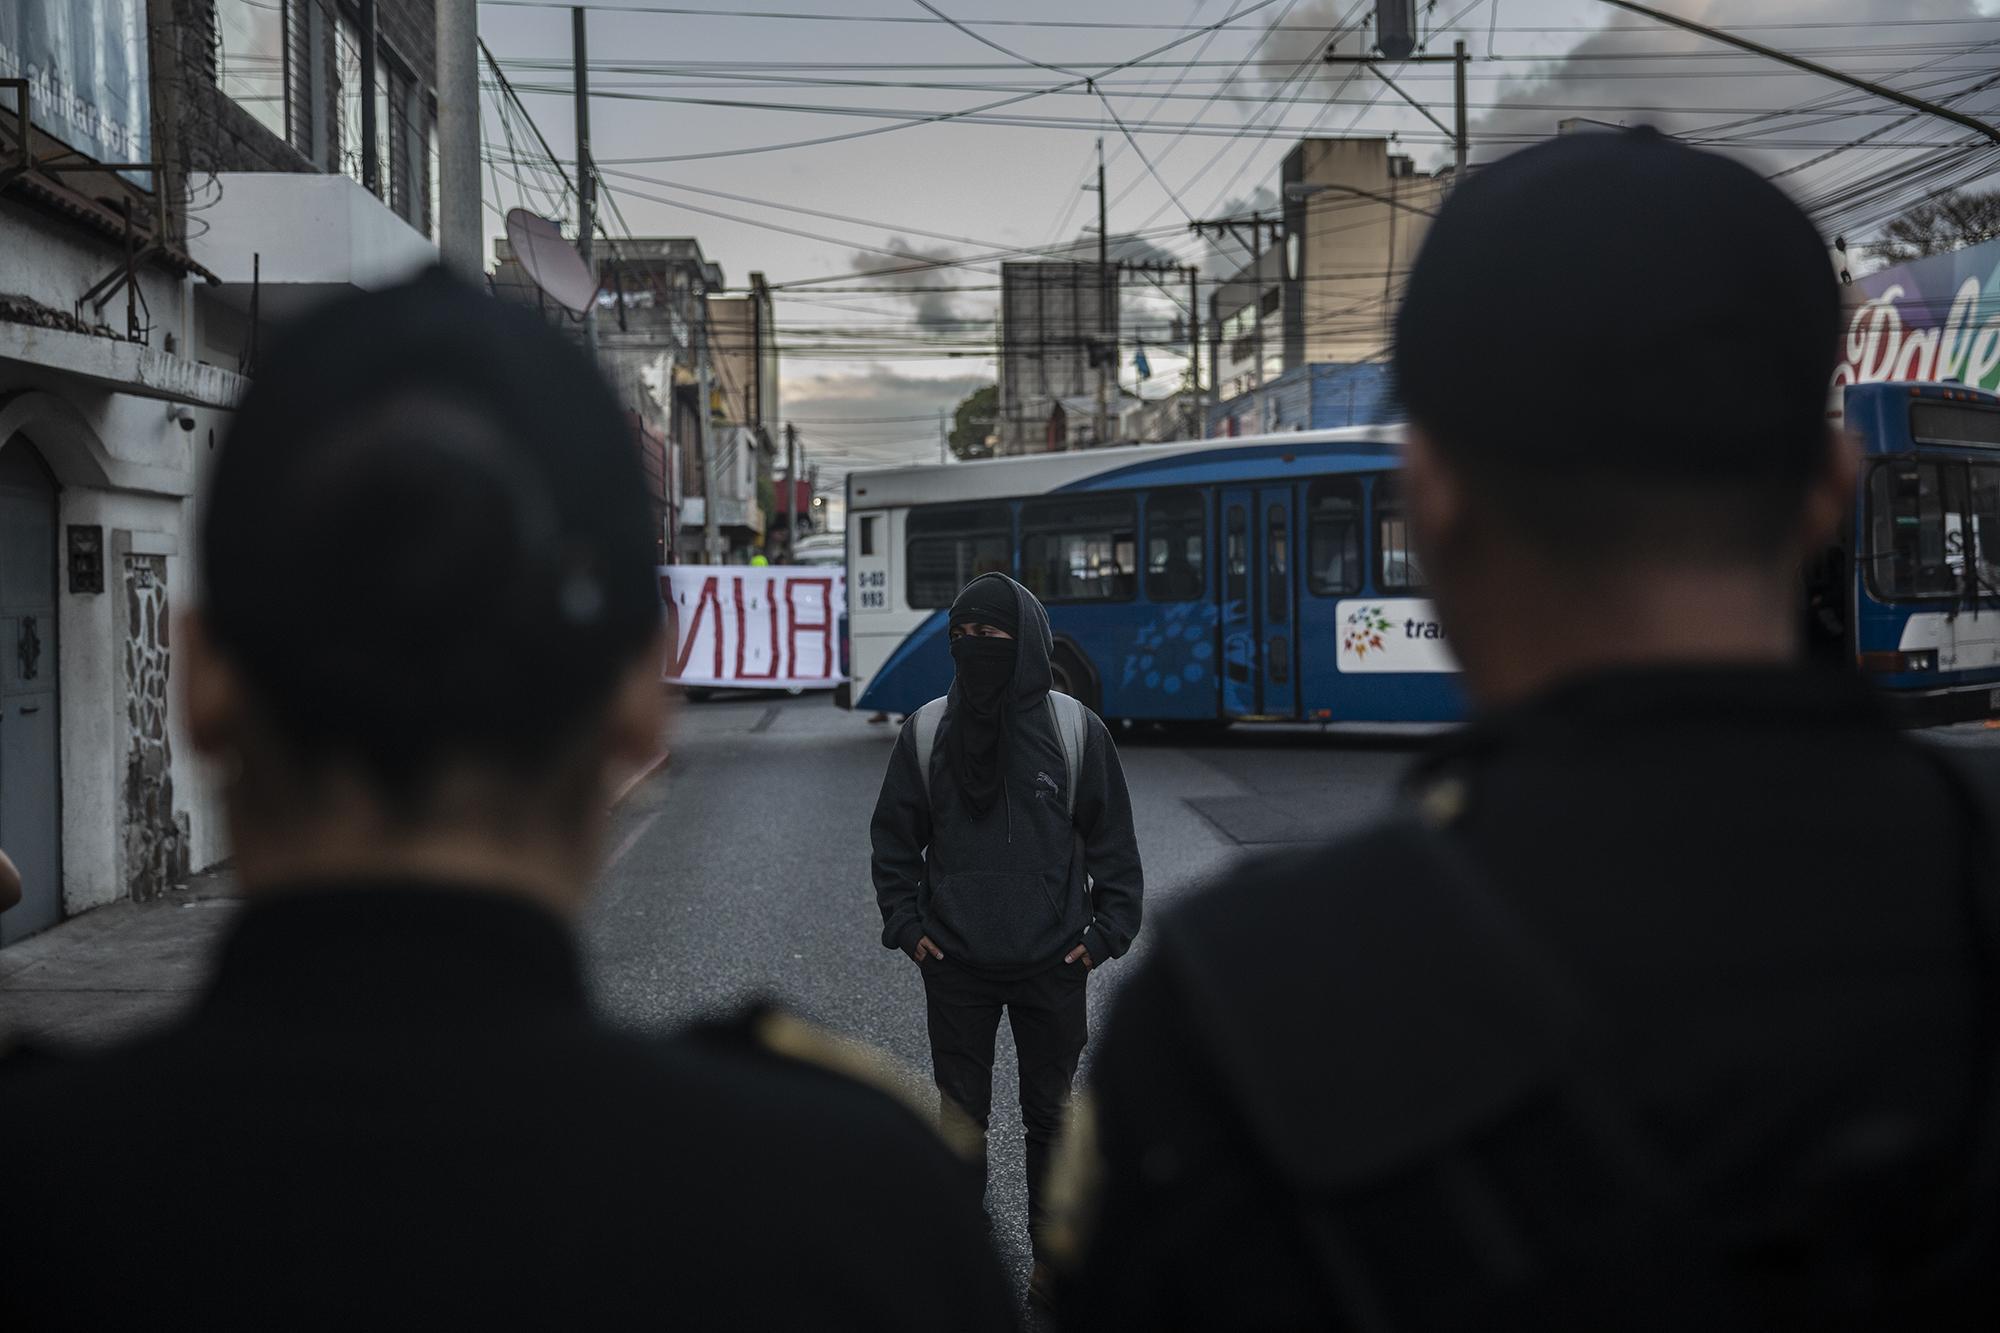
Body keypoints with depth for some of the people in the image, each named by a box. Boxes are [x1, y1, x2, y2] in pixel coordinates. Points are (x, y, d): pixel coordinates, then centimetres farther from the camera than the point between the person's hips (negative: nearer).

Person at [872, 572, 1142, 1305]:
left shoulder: (1075, 729, -4)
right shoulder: (926, 731, -1)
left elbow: (1113, 841, 2)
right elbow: (895, 839, 7)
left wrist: (1107, 931, -3)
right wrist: (906, 926, 0)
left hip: (1052, 967, -1)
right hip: (955, 968, 1)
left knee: (1050, 1113, 10)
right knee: (961, 1114, 8)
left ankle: (1053, 1255, 22)